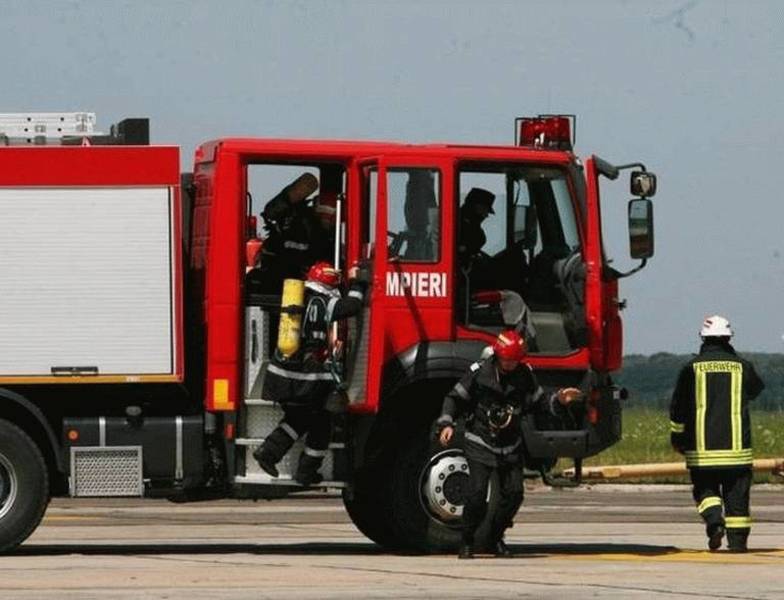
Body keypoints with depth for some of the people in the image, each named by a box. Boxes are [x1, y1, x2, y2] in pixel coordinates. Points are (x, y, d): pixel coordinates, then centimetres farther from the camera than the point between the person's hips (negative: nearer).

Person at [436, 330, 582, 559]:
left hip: (510, 445, 4)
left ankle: (496, 537, 20)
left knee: (514, 493, -1)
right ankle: (467, 542, 2)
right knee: (477, 494, -13)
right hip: (480, 443, -4)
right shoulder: (479, 372, -9)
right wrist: (446, 424, -17)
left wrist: (558, 400, -5)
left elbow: (537, 400, 13)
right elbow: (455, 398, -4)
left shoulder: (524, 375, 1)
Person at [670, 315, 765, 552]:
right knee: (737, 494, 5)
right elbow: (757, 390, 24)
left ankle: (714, 519, -15)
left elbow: (678, 408, 2)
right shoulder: (742, 366, 2)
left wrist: (677, 438, 15)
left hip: (701, 445, 0)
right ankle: (737, 539, 4)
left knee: (705, 488, 10)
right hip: (736, 444, 0)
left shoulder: (692, 368, 0)